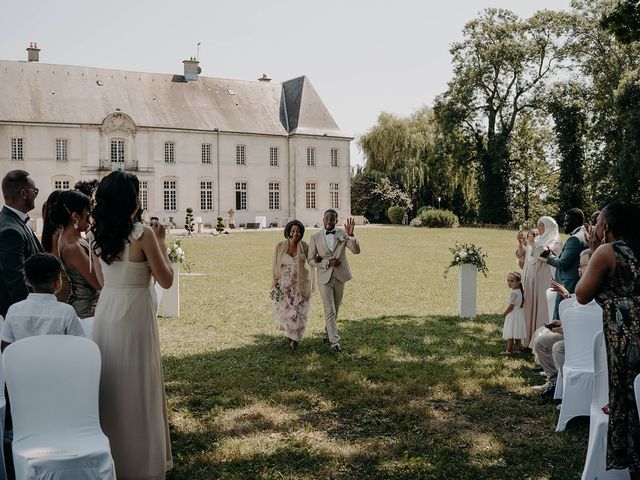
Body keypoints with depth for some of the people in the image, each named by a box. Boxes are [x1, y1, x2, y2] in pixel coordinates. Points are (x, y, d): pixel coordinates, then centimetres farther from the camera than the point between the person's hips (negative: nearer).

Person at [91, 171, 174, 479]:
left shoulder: (98, 235, 4)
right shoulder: (143, 234, -15)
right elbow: (165, 280, -10)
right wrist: (161, 243, 1)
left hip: (105, 313, 6)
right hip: (134, 315, -6)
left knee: (111, 386, 16)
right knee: (138, 388, 5)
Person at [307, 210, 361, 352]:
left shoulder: (343, 234, -1)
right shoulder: (315, 237, -3)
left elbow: (356, 250, -11)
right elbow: (311, 260, -2)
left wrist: (351, 235, -27)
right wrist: (328, 263, -16)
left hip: (339, 277, 2)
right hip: (324, 278, -2)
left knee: (335, 310, 15)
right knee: (329, 311, -8)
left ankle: (327, 333, 34)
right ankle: (334, 341, -6)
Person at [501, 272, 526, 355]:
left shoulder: (513, 293, -21)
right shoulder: (520, 291, 7)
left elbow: (511, 306, -21)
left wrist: (504, 313, -6)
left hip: (512, 315, -9)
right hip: (519, 314, 9)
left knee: (510, 335, -6)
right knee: (518, 334, 14)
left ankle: (509, 350, -5)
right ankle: (518, 348, 20)